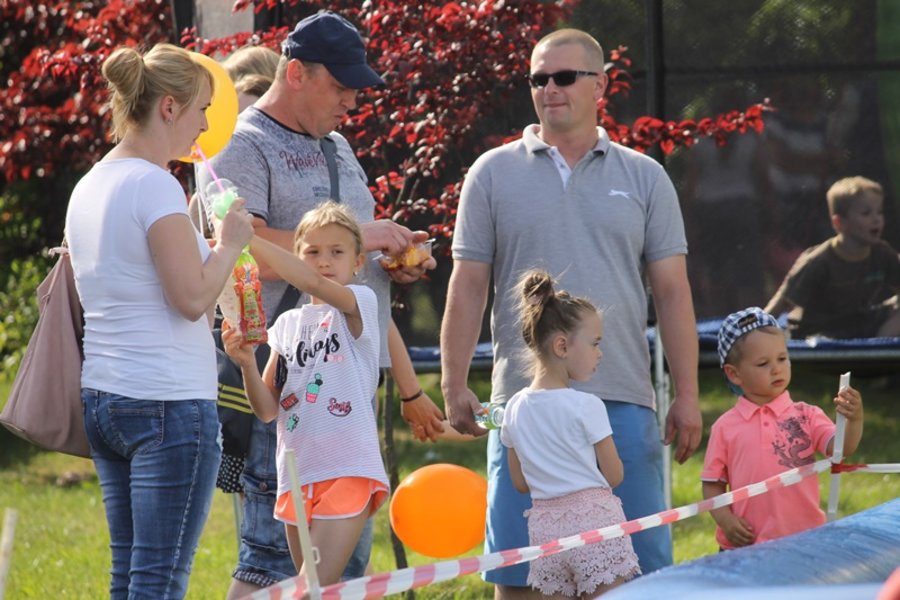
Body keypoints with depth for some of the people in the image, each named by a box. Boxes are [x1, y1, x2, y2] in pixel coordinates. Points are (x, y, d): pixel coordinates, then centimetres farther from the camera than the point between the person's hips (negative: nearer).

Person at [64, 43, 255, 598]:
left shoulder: (89, 188, 13)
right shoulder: (155, 185, -14)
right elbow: (192, 298, -17)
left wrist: (188, 233, 20)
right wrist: (230, 243, -2)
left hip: (104, 399, 9)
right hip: (171, 403, -9)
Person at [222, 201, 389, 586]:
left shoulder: (360, 303, -2)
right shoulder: (287, 325, 13)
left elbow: (311, 283, -24)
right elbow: (268, 410, 9)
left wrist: (249, 238, -27)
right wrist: (246, 364, -9)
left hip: (348, 471, -7)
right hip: (297, 477, 7)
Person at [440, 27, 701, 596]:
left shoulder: (643, 177, 10)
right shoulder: (494, 174, 9)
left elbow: (673, 291, 8)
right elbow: (468, 285, 7)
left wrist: (687, 395, 2)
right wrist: (455, 384, -1)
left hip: (623, 399, 0)